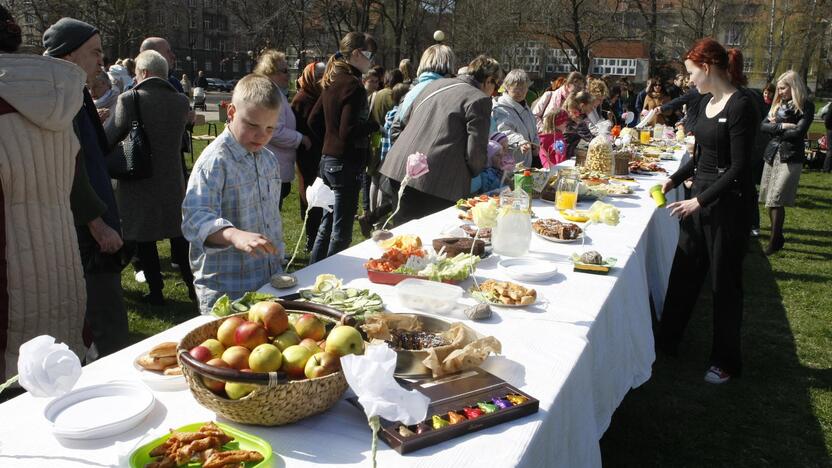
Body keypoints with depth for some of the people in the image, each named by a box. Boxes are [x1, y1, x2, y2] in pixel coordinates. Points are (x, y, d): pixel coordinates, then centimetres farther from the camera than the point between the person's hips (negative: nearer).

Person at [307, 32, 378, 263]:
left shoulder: (332, 82, 11)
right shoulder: (353, 85, -17)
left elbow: (314, 121, 16)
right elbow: (349, 131, -23)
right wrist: (374, 125, -8)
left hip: (328, 159, 9)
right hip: (346, 164, -9)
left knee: (327, 226, 19)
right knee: (341, 234, 0)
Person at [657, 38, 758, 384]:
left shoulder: (740, 107, -17)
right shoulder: (707, 102, 8)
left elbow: (739, 168, -20)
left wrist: (700, 200, -21)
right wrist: (675, 179, 8)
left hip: (728, 205, -8)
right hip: (700, 199, 8)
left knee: (724, 283, 5)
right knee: (683, 272, 16)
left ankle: (726, 362, 21)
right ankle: (667, 341, 32)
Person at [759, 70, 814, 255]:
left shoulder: (806, 106, -4)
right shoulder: (779, 104, 13)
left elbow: (799, 131, -15)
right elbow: (763, 125, 5)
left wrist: (775, 129, -4)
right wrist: (782, 126, -11)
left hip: (790, 157, -6)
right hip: (772, 154, 6)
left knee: (776, 201, -11)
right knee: (770, 201, 6)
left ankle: (775, 241, -2)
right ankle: (777, 237, 18)